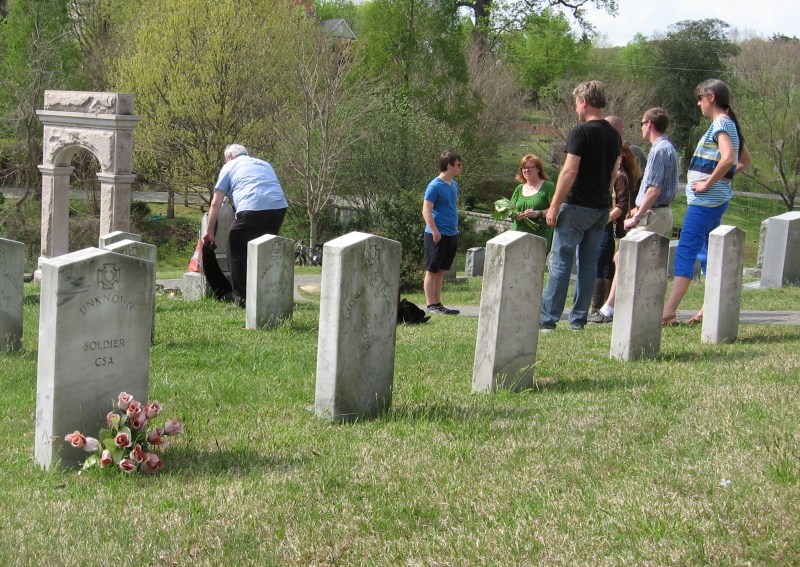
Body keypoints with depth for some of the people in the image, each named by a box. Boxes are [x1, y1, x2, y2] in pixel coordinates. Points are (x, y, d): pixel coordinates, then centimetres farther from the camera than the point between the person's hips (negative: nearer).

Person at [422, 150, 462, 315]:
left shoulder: (454, 185, 12)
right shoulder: (435, 186, -14)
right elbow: (426, 211, -16)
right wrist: (435, 232, -23)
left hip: (451, 235, 8)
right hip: (437, 235, -8)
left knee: (441, 271, 12)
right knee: (432, 271, -1)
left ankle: (438, 304, 16)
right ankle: (431, 306, 1)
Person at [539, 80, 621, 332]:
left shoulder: (581, 132, -12)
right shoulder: (614, 135, 11)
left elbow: (570, 171, -17)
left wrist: (554, 206, -13)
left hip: (577, 206, -7)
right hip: (602, 208, 7)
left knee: (560, 262, -5)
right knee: (589, 264, 10)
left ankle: (548, 319, -6)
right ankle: (579, 319, 11)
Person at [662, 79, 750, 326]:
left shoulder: (721, 123, -12)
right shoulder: (728, 124, 18)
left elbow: (728, 158, -27)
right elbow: (745, 160, 27)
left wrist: (708, 183, -20)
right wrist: (722, 177, 15)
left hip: (706, 199, -10)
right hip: (715, 200, 10)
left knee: (685, 252, -13)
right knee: (707, 252, 14)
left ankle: (669, 310, -18)